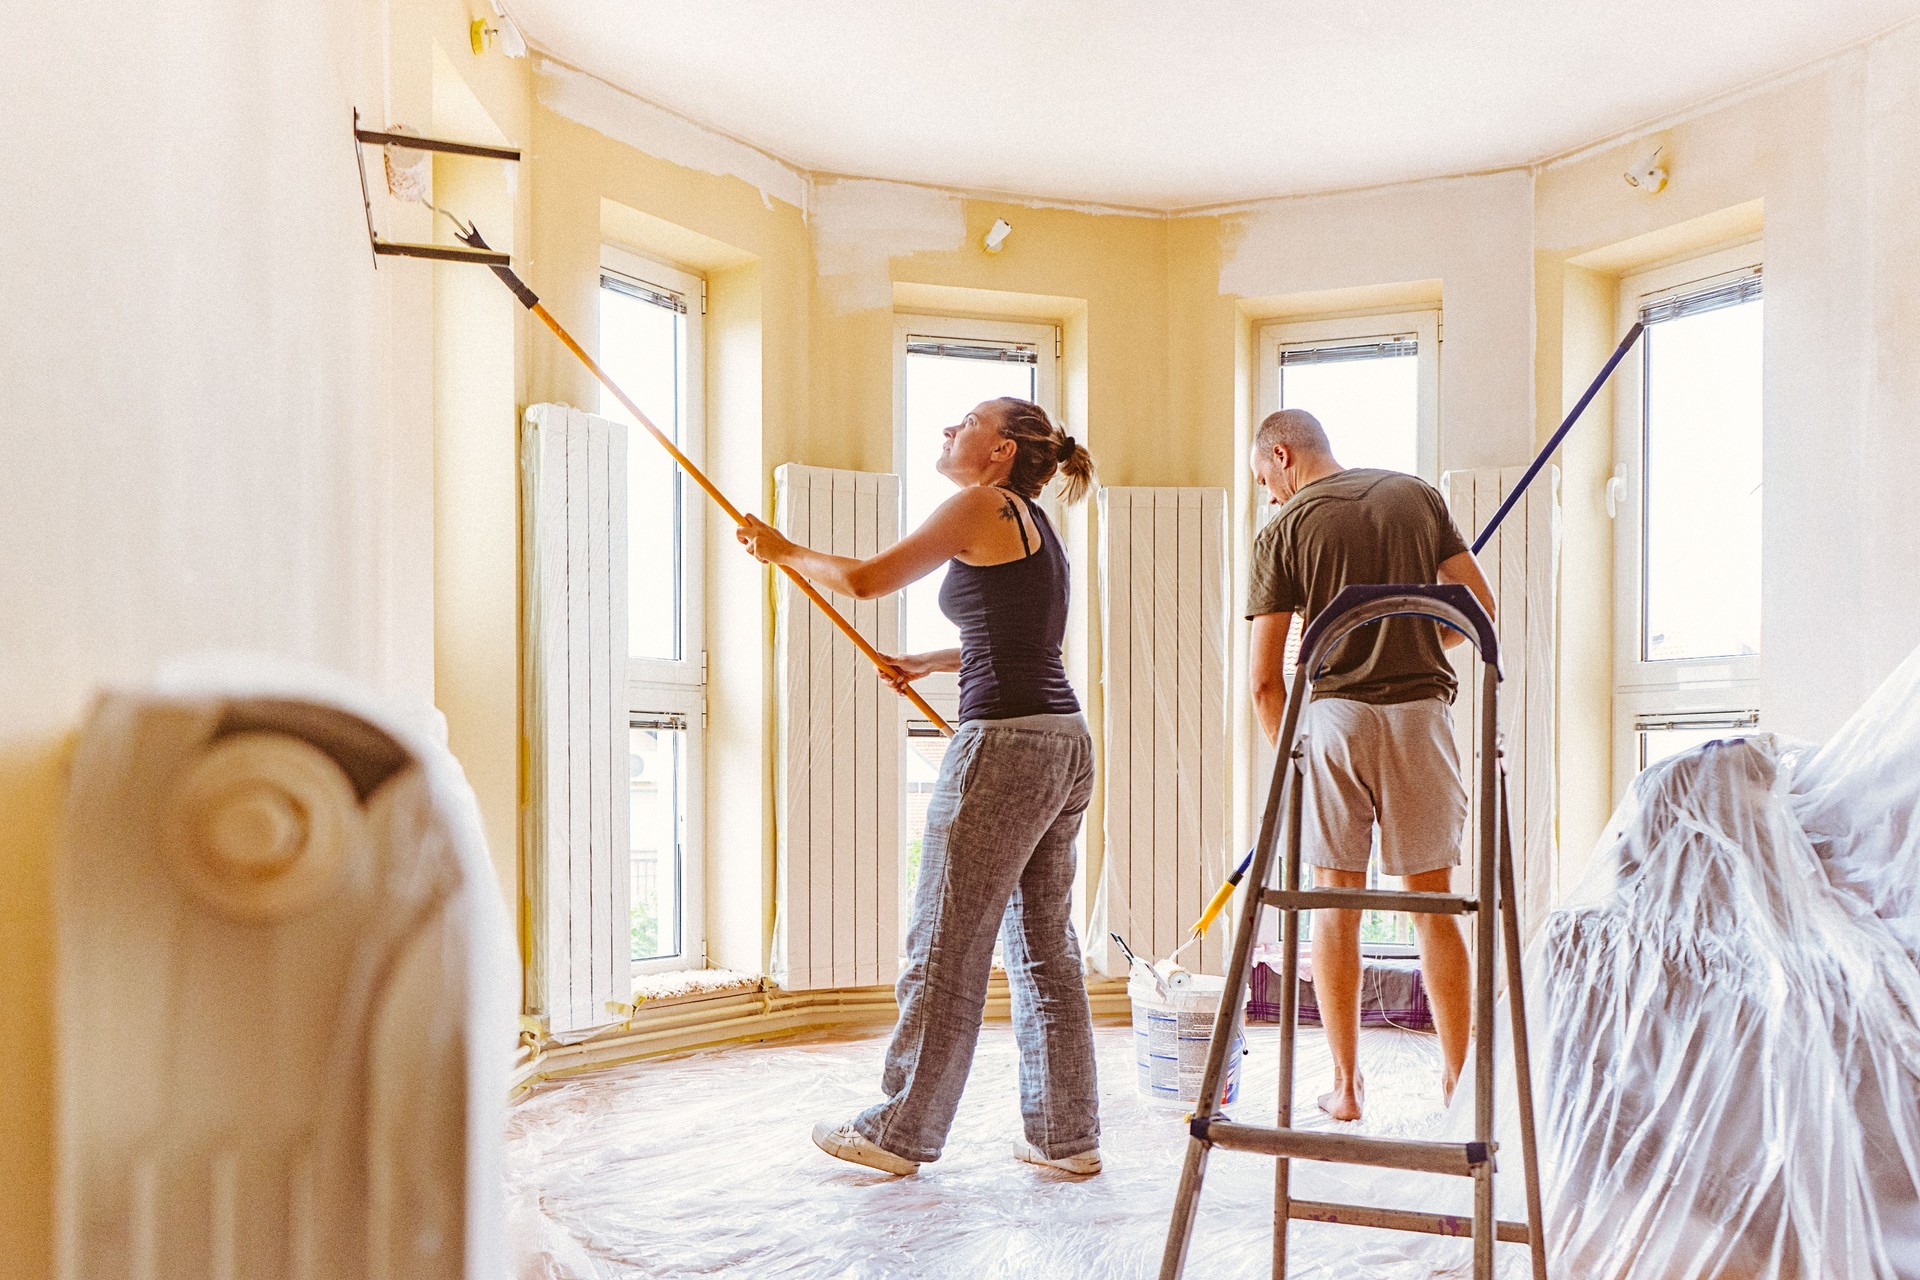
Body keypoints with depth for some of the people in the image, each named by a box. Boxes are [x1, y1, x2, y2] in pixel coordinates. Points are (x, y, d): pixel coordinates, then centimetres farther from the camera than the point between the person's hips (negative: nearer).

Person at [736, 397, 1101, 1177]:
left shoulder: (983, 507, -6)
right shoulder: (1036, 525, 19)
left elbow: (864, 580, -6)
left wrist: (784, 551, 9)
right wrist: (929, 664, 34)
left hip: (1006, 742, -9)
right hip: (1063, 742, 9)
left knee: (946, 943, 2)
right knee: (1044, 944, 14)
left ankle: (900, 1132, 15)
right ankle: (1067, 1135, 20)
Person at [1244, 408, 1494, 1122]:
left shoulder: (1282, 531, 0)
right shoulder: (1418, 495, 9)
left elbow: (1266, 677, -1)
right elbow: (1479, 609, 9)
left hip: (1333, 715, -2)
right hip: (1422, 711, 2)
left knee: (1336, 900, 7)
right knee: (1432, 901, 9)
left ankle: (1345, 1087, 12)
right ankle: (1457, 1083, 13)